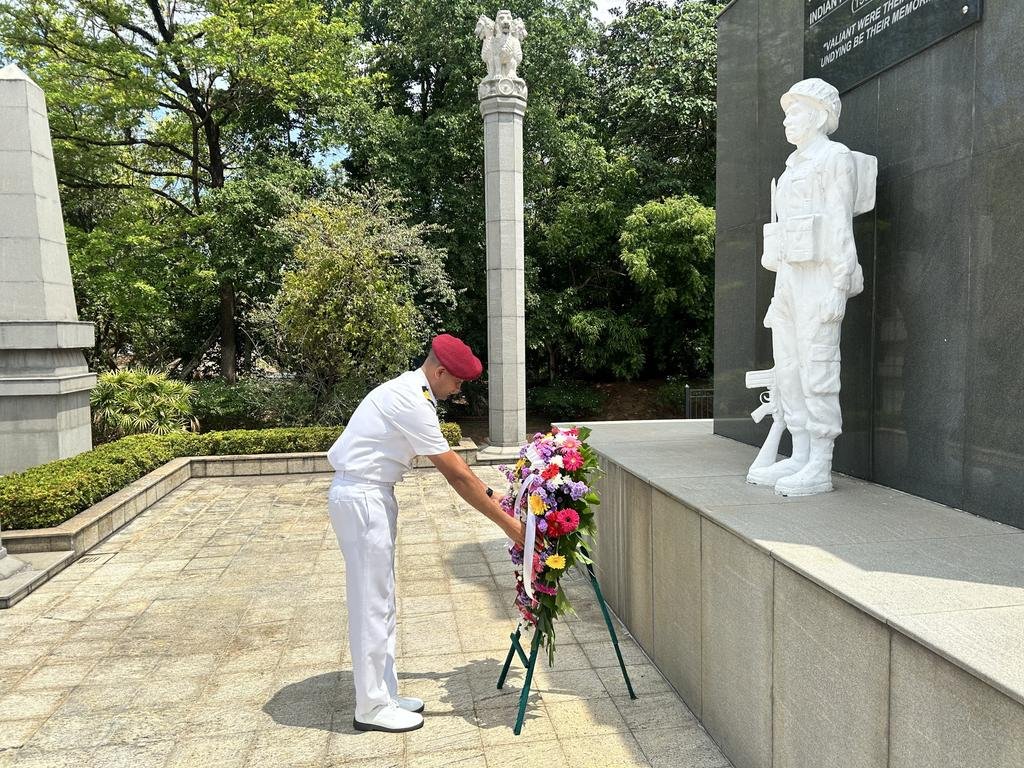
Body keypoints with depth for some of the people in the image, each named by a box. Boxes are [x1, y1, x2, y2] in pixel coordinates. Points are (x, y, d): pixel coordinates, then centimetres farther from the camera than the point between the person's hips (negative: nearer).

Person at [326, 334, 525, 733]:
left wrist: (488, 496, 13)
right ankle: (371, 707, 12)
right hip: (361, 498, -10)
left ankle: (383, 693, 25)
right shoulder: (411, 402, -22)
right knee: (371, 602, -1)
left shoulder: (411, 393, 9)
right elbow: (457, 473, -22)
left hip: (372, 496, 10)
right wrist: (506, 523, -17)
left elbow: (450, 465, 15)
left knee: (381, 599, 15)